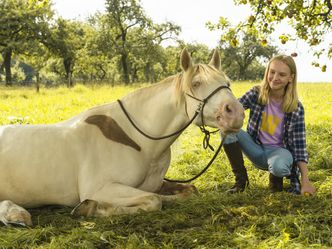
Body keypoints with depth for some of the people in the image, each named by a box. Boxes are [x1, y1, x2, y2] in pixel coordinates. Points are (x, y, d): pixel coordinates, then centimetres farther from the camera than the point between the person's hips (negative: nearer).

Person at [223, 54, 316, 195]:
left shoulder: (296, 108, -12)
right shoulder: (255, 94, -9)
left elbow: (300, 145, -11)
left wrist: (305, 181, -17)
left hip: (279, 150, -2)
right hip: (256, 148, 3)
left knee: (279, 166, -40)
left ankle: (276, 178, 2)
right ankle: (241, 178, -7)